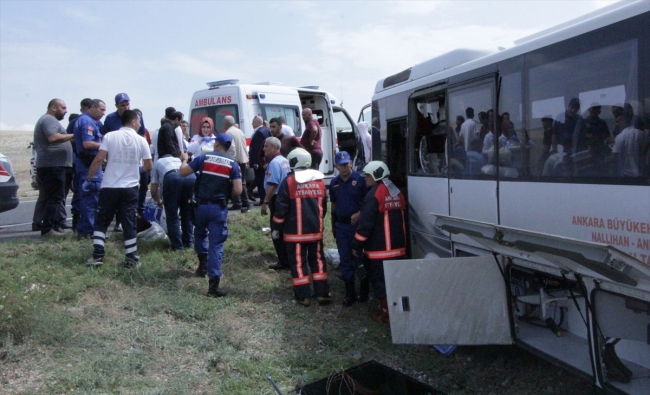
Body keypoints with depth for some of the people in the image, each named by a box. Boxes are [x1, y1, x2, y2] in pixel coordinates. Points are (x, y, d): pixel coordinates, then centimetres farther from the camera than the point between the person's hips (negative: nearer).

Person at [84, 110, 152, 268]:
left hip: (109, 187, 0)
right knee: (129, 224, 6)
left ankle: (97, 256, 9)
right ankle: (131, 259, 8)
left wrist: (88, 179, 0)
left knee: (101, 222, 12)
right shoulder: (141, 140, 0)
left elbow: (98, 160, -9)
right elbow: (148, 167, 3)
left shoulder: (110, 136, -2)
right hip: (130, 188, 0)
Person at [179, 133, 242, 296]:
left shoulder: (203, 158, -2)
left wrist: (185, 159, 18)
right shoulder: (233, 164, -1)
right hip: (219, 208, -1)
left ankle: (203, 263, 42)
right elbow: (238, 191, -9)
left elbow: (182, 172, -1)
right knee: (216, 244, 0)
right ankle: (213, 284, -5)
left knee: (200, 234, 30)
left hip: (201, 205, 1)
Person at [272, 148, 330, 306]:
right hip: (316, 230, 4)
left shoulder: (289, 181, -9)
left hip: (295, 231, -4)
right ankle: (322, 293, 13)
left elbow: (281, 208, -9)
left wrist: (276, 228, 0)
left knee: (298, 262, 4)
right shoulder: (319, 180, 6)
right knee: (317, 260, 13)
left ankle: (303, 295, 7)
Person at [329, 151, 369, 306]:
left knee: (360, 258, 2)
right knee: (345, 259, 9)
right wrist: (333, 224, 17)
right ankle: (350, 293, 18)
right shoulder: (334, 182, 8)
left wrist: (359, 213, -22)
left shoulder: (360, 179, -9)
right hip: (341, 225, 5)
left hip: (357, 224, -5)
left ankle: (364, 291, 15)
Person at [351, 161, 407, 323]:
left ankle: (387, 313, 5)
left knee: (379, 280, 2)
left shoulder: (374, 194, -16)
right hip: (398, 247, 8)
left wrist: (356, 245, -10)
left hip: (379, 249, -8)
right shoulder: (397, 192, 11)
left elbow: (366, 223, -18)